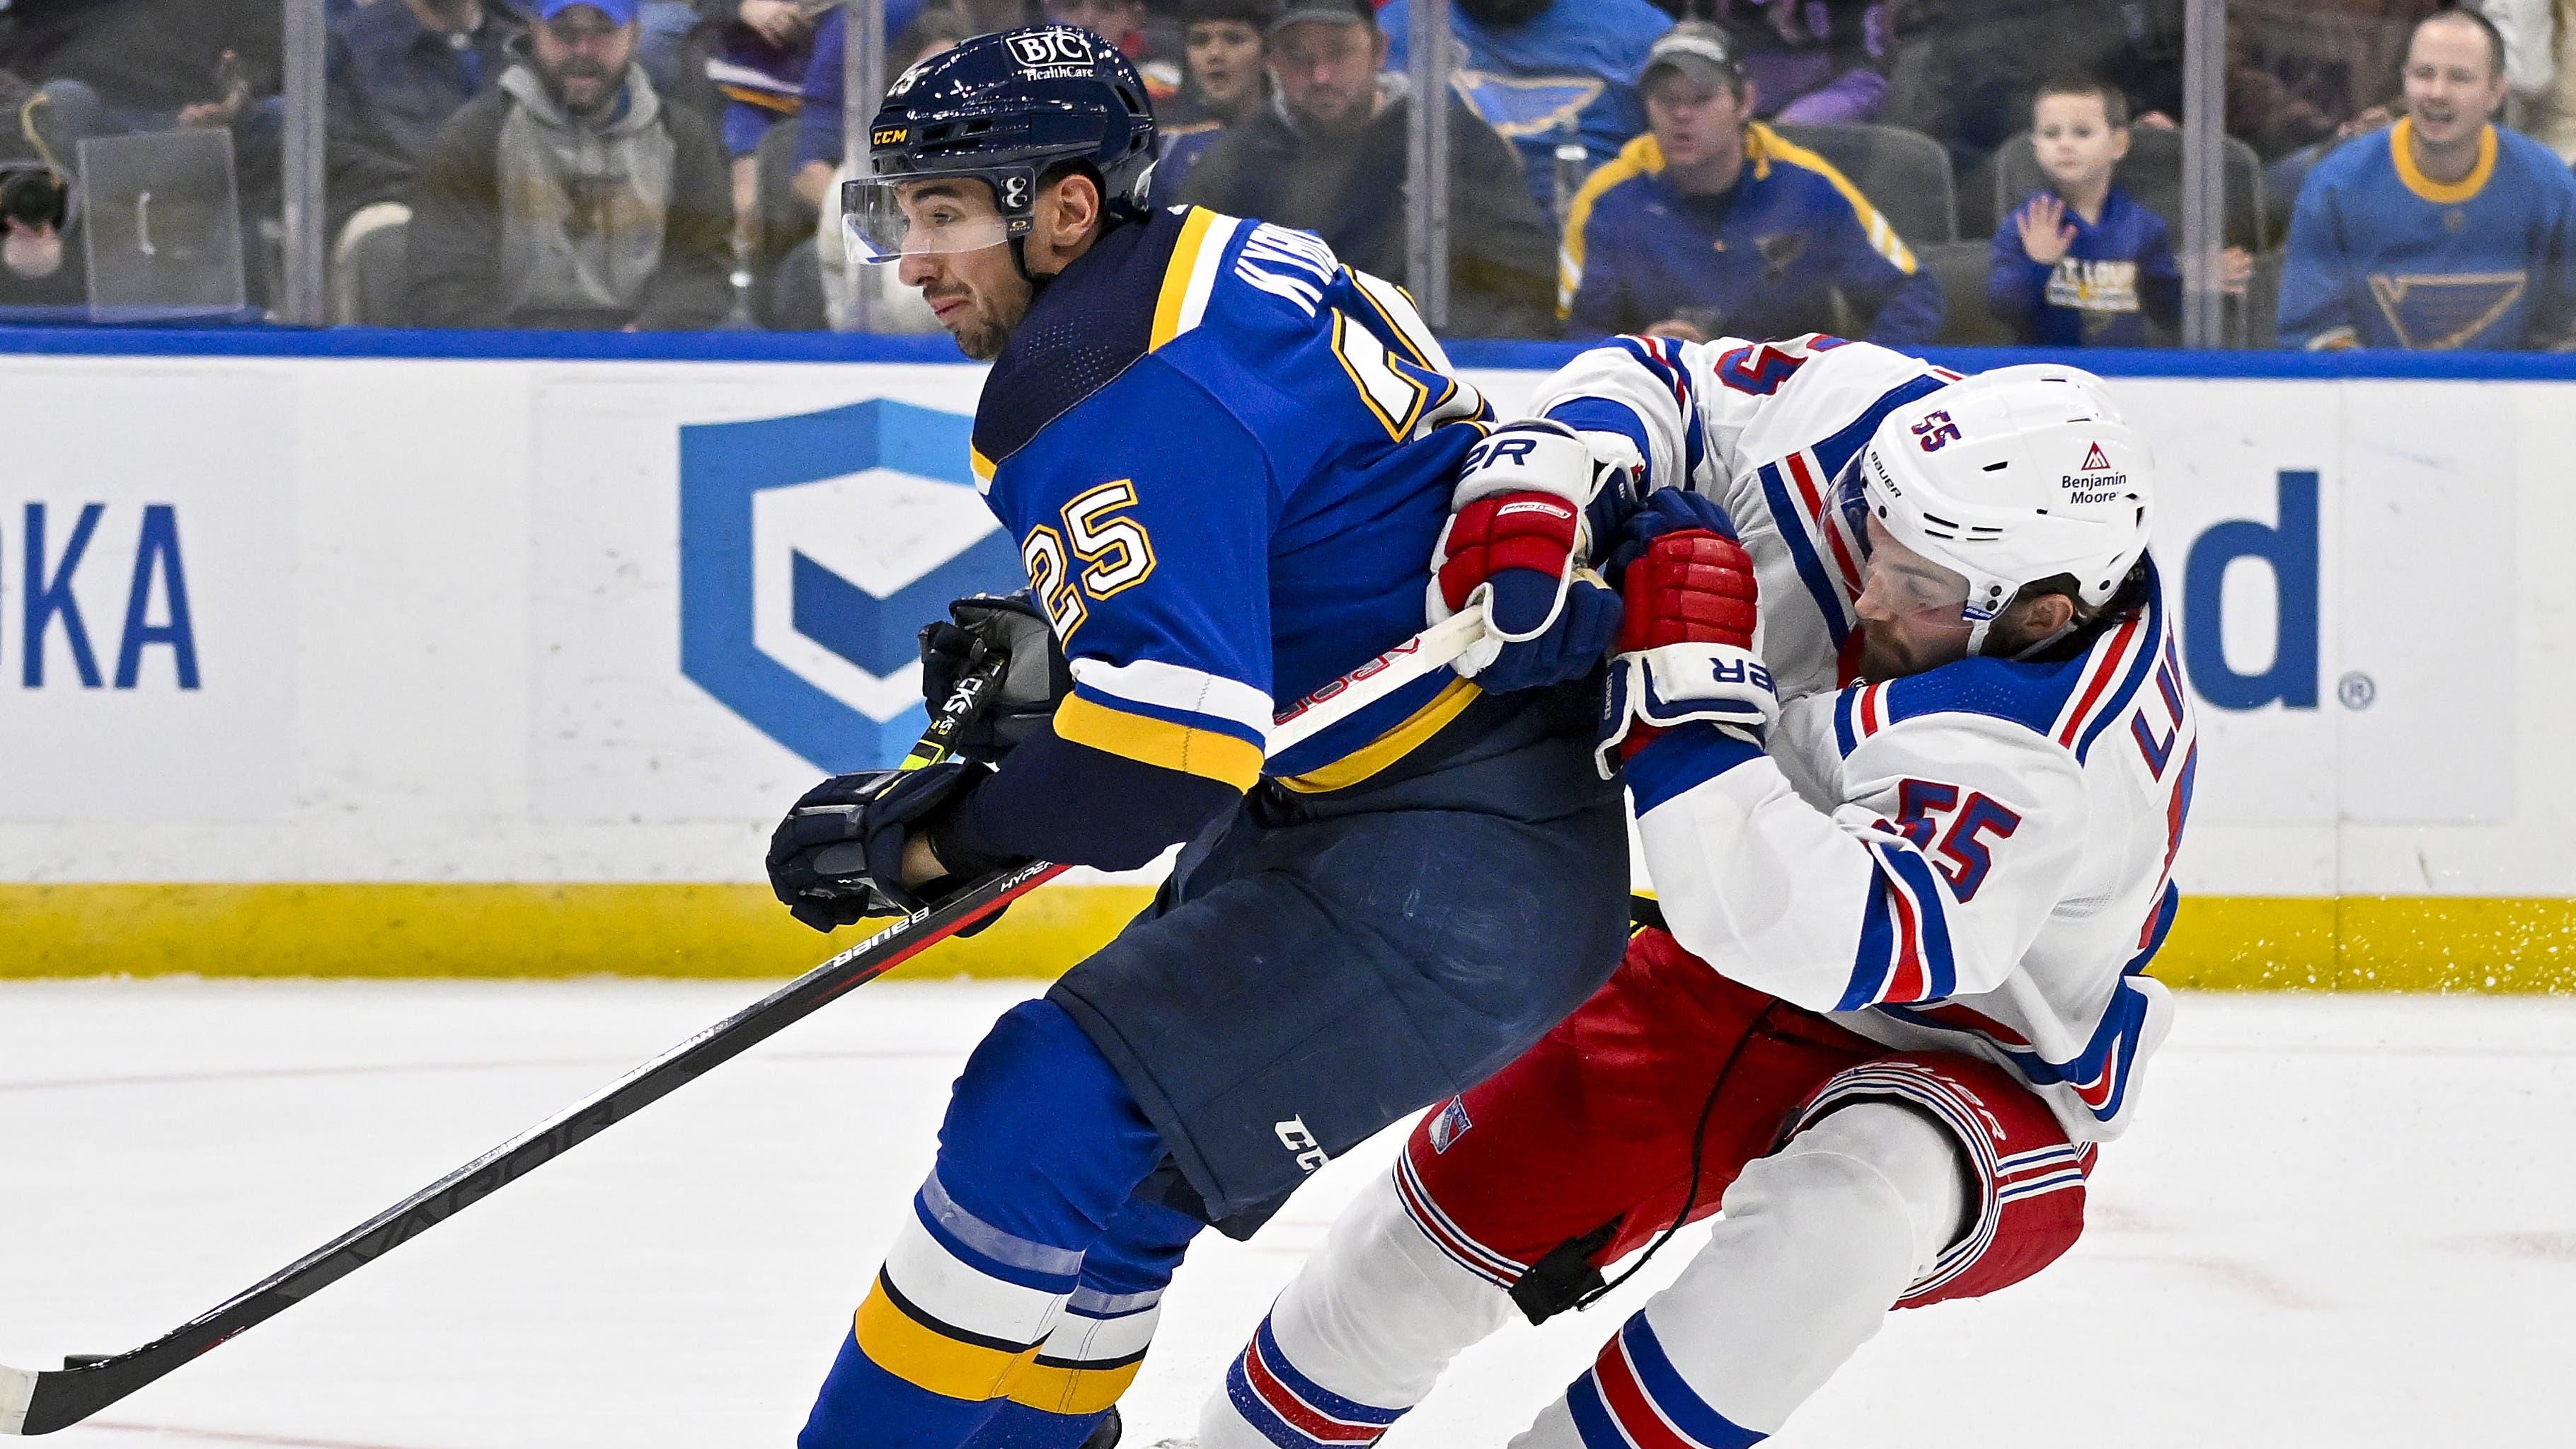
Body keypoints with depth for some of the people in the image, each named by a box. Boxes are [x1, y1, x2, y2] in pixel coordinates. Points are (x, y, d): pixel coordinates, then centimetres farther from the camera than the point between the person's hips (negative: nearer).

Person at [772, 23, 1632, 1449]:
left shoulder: (1128, 396, -21)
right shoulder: (1221, 267, 11)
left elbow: (1172, 749, -28)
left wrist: (918, 839, -15)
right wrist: (1049, 656, 9)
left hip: (1456, 878, -11)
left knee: (1061, 1116, -15)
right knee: (1106, 1163, 17)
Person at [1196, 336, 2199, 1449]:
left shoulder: (2042, 761, -40)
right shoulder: (1879, 422, -20)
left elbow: (1824, 937, -50)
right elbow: (1648, 384, -5)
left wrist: (1689, 672, -48)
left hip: (1981, 1074, -7)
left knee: (1848, 1201, -38)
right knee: (1476, 1193, 9)